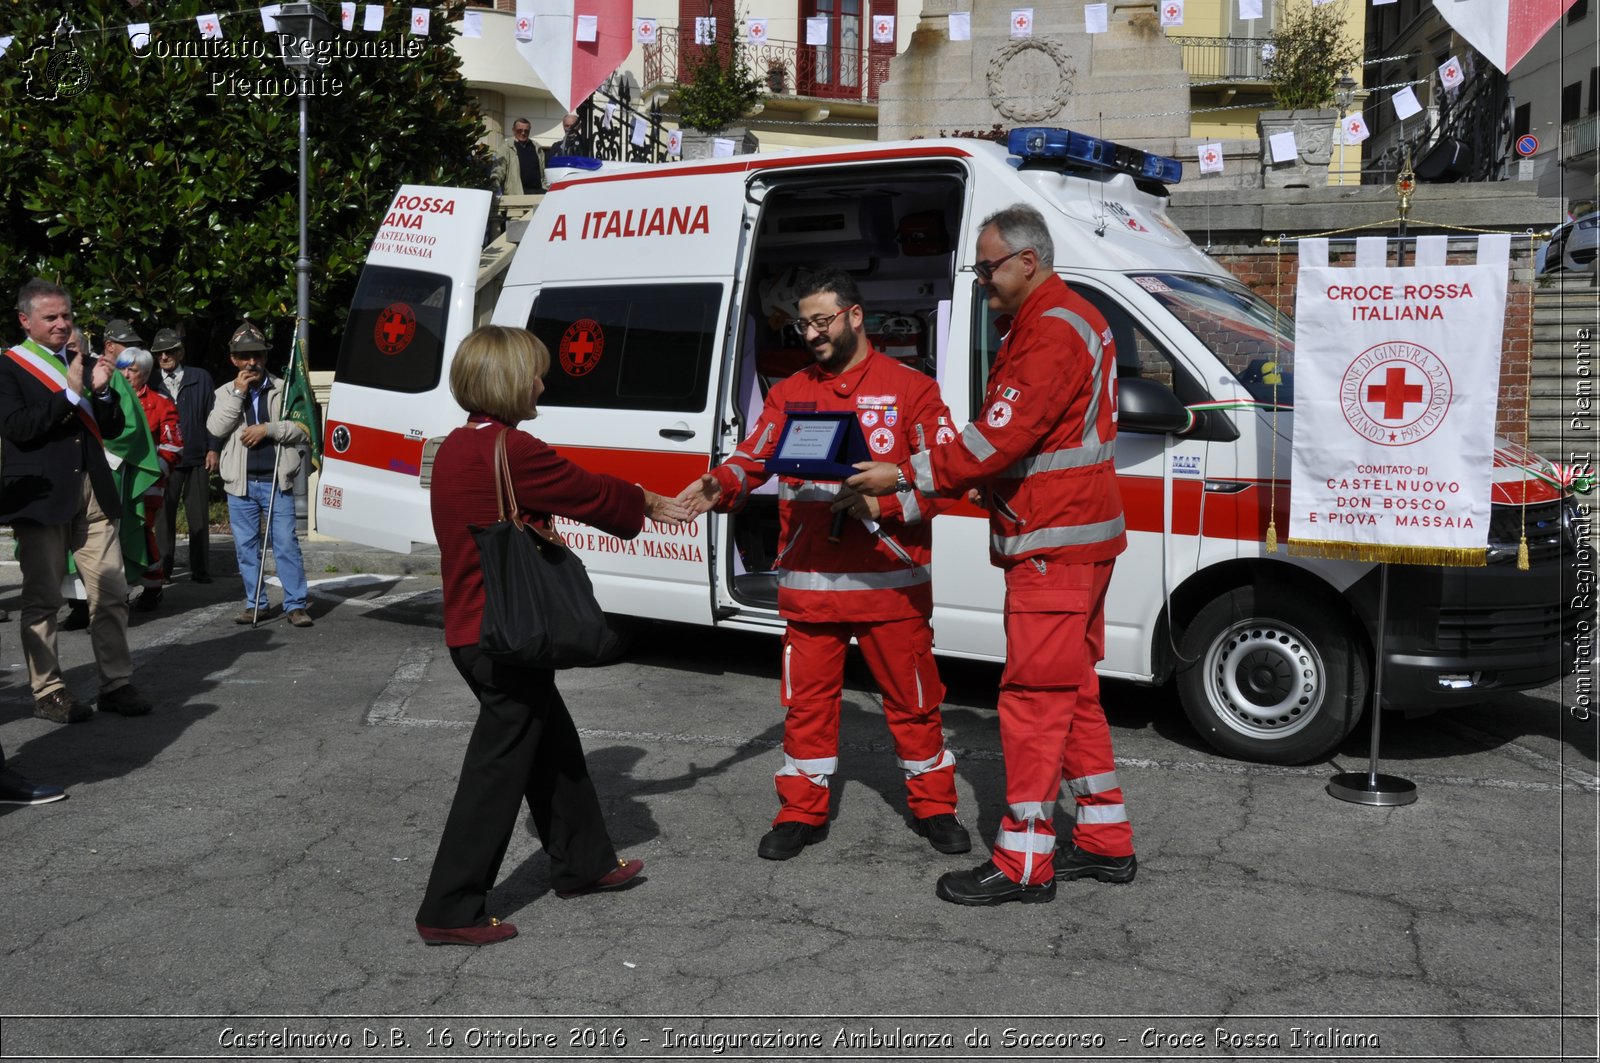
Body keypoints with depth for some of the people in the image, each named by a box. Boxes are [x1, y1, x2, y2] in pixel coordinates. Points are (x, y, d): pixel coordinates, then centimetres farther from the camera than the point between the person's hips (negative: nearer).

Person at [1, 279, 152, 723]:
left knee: (112, 594, 2)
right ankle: (47, 692, 12)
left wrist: (101, 391, -4)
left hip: (93, 494, 5)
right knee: (42, 599, 3)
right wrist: (70, 393, -15)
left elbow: (112, 428, 14)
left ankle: (116, 684, 9)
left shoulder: (84, 363, 16)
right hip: (41, 497, -5)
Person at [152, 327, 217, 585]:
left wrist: (213, 449, -1)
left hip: (197, 458, 0)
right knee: (164, 515, 2)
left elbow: (213, 414, 5)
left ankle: (200, 569, 8)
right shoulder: (151, 383, 7)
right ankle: (163, 569, 8)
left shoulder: (201, 378, 6)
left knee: (199, 517, 3)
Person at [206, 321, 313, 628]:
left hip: (277, 481, -2)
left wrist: (268, 428, -13)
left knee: (286, 544, -5)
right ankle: (256, 604, 18)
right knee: (246, 546, 8)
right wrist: (238, 393, -11)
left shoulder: (283, 390, 6)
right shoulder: (224, 393, 9)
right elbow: (215, 428, -7)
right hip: (240, 484, 2)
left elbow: (301, 428, 0)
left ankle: (296, 605, -1)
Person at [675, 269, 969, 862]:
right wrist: (719, 485, -19)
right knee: (807, 699, 9)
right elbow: (754, 458, 2)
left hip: (891, 581, -2)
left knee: (913, 698, 9)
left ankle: (933, 807, 26)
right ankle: (801, 812, 22)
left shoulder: (910, 389, 1)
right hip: (808, 582, 3)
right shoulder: (789, 394, 12)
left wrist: (884, 505, -18)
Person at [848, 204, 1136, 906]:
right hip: (1074, 537, 11)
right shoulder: (1068, 320, 20)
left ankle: (1023, 862, 1)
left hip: (1053, 545, -11)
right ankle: (1106, 841, 25)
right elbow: (1009, 439, 18)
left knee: (1034, 699, -6)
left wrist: (904, 475, -17)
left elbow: (997, 441, -22)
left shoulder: (1051, 333, -16)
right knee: (1073, 693, 16)